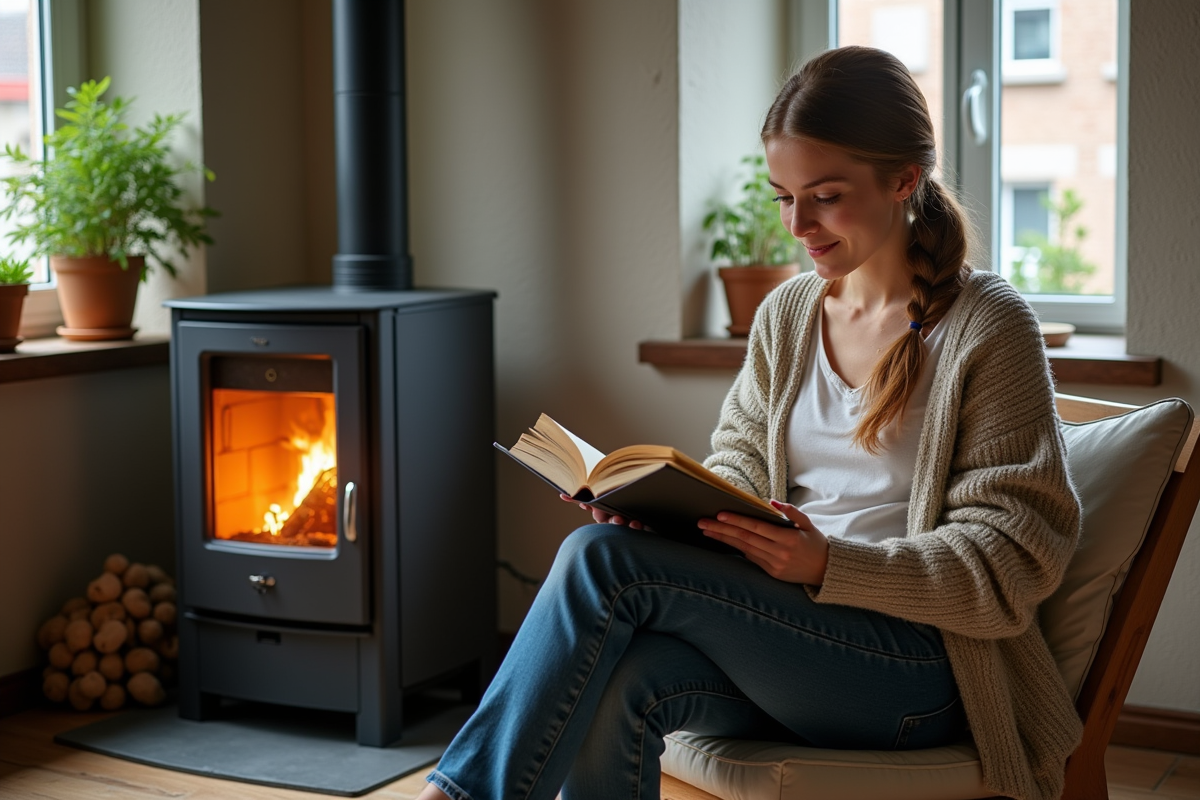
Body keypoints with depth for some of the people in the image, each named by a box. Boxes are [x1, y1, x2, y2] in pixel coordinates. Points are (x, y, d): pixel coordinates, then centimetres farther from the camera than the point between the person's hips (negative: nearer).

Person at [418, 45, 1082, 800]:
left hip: (919, 665, -5)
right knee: (619, 686, -30)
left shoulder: (989, 328, -6)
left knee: (605, 560, -24)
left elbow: (1009, 566, -9)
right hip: (784, 630, 5)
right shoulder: (787, 315, 12)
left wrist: (828, 564, -23)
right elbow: (741, 462, 18)